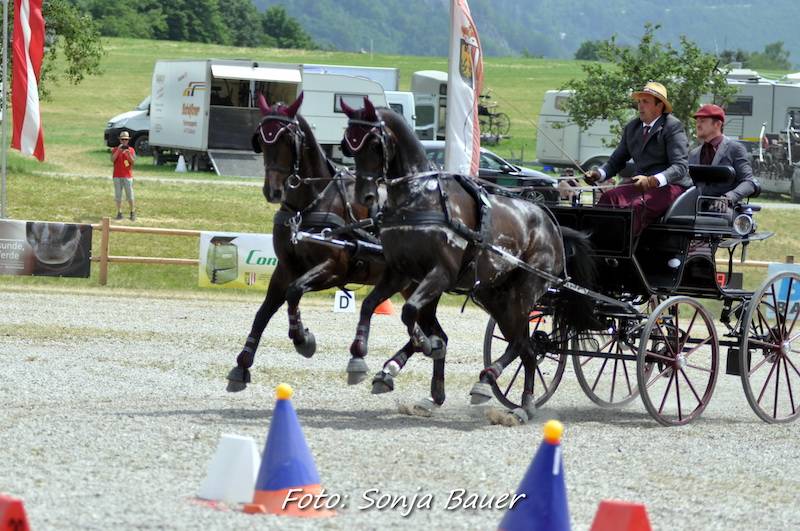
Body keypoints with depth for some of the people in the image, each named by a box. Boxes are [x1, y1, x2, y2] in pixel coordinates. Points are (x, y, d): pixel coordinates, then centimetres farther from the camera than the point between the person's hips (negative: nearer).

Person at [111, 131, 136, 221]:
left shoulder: (131, 150, 5)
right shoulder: (115, 150, 5)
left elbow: (133, 162, -4)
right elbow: (112, 159, -10)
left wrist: (128, 153, -19)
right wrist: (118, 150, -19)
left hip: (127, 176, -1)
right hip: (117, 176, 1)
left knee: (130, 196, -1)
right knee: (118, 196, 2)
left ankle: (132, 212, 11)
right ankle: (119, 213, 9)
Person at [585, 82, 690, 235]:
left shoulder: (673, 126, -6)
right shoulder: (632, 127, 16)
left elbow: (680, 167, -15)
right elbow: (616, 161, 21)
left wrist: (651, 181, -31)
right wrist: (598, 174, -3)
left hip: (669, 187, -6)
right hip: (641, 186, 6)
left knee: (636, 207, -34)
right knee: (609, 197, -22)